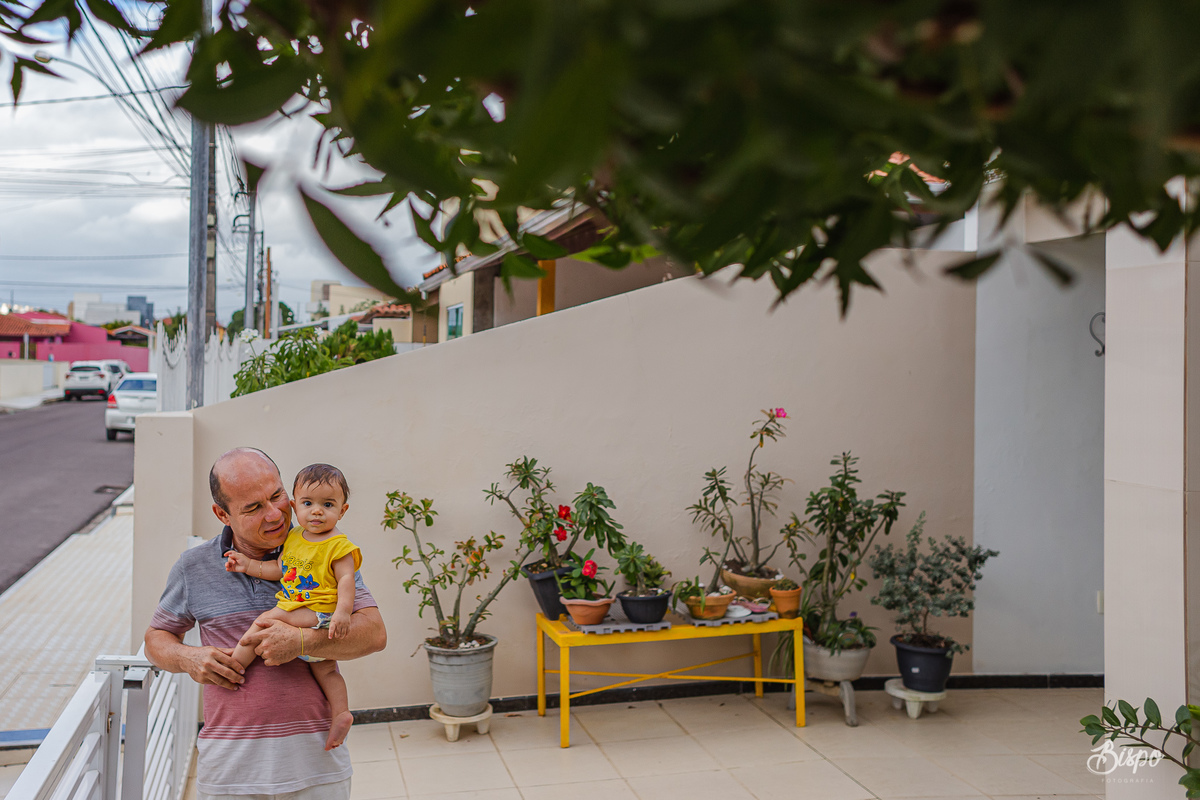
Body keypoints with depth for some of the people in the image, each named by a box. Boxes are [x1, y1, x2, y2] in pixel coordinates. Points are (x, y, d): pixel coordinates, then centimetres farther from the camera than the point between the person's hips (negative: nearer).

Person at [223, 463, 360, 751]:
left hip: (319, 615, -8)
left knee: (268, 619, -20)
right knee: (325, 668, 9)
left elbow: (346, 579, -16)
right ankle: (341, 712, 13)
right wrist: (249, 565, 11)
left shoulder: (339, 546, -10)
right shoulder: (293, 537, 13)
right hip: (294, 613, 8)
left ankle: (232, 664, -6)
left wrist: (342, 612, -28)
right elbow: (279, 568, 19)